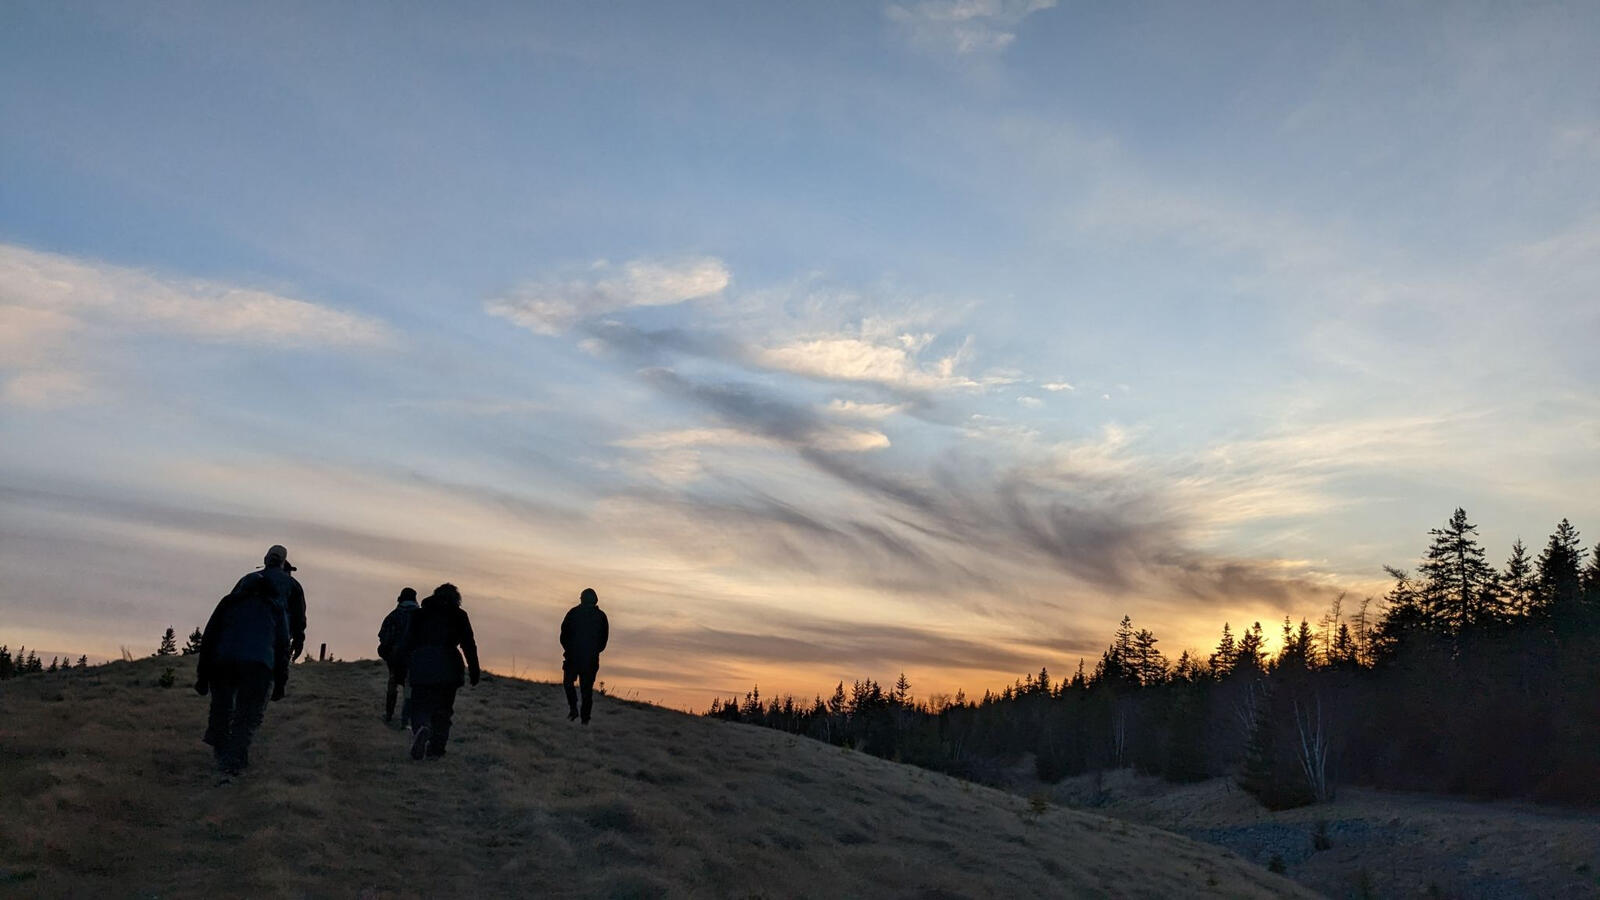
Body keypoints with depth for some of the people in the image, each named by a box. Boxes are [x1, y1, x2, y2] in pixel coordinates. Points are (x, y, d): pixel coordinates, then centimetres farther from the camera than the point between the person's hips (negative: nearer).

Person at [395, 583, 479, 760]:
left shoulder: (420, 614, 10)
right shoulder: (459, 616, 5)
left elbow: (406, 642, 7)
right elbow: (468, 644, 2)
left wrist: (405, 667, 12)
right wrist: (474, 671, 5)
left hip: (421, 667, 1)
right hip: (448, 669, 0)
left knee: (420, 707, 6)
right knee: (442, 709, 10)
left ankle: (421, 729, -26)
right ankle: (435, 750, 6)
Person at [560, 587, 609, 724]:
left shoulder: (573, 612, -2)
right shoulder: (601, 616, 3)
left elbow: (564, 634, -1)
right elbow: (604, 638, 5)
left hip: (573, 656, -2)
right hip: (592, 658, 2)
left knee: (568, 682, 16)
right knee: (587, 687, 9)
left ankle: (573, 708, -3)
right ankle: (585, 717, 7)